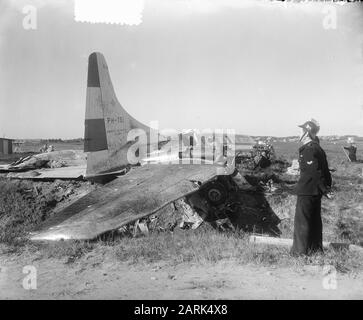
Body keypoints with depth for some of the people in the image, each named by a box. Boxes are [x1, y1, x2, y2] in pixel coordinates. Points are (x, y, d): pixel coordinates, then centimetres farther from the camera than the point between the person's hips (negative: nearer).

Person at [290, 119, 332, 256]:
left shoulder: (309, 150, -20)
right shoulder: (317, 148, 11)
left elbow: (316, 173, -24)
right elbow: (324, 171, 14)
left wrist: (325, 190, -21)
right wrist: (327, 187, 15)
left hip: (307, 192, -10)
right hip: (315, 192, 10)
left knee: (302, 221, 0)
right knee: (314, 220, 17)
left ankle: (300, 250, 8)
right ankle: (316, 248, 28)